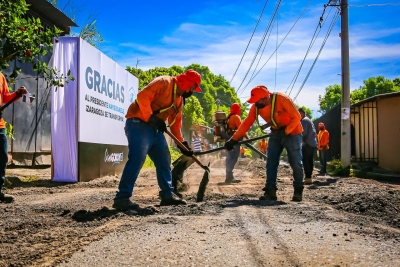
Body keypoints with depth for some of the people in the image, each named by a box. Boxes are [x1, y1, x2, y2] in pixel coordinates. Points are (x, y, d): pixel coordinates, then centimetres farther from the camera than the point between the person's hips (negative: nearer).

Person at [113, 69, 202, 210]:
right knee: (136, 160, -19)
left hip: (156, 129, 10)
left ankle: (167, 195, 19)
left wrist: (183, 143, 17)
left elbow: (175, 123, 22)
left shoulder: (179, 99, 19)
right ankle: (122, 198, -18)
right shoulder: (164, 82, -9)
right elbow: (142, 96, -20)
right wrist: (152, 118, -23)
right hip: (139, 124, -10)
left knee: (164, 160, 10)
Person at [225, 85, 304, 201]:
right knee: (271, 162, -2)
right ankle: (270, 191, 2)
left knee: (296, 163, -3)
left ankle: (298, 191, 11)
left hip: (291, 132, -5)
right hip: (276, 133, 5)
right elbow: (246, 123, -9)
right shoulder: (256, 106, -11)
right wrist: (233, 140, -13)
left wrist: (286, 131, -27)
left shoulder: (282, 99, -28)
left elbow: (296, 117, -21)